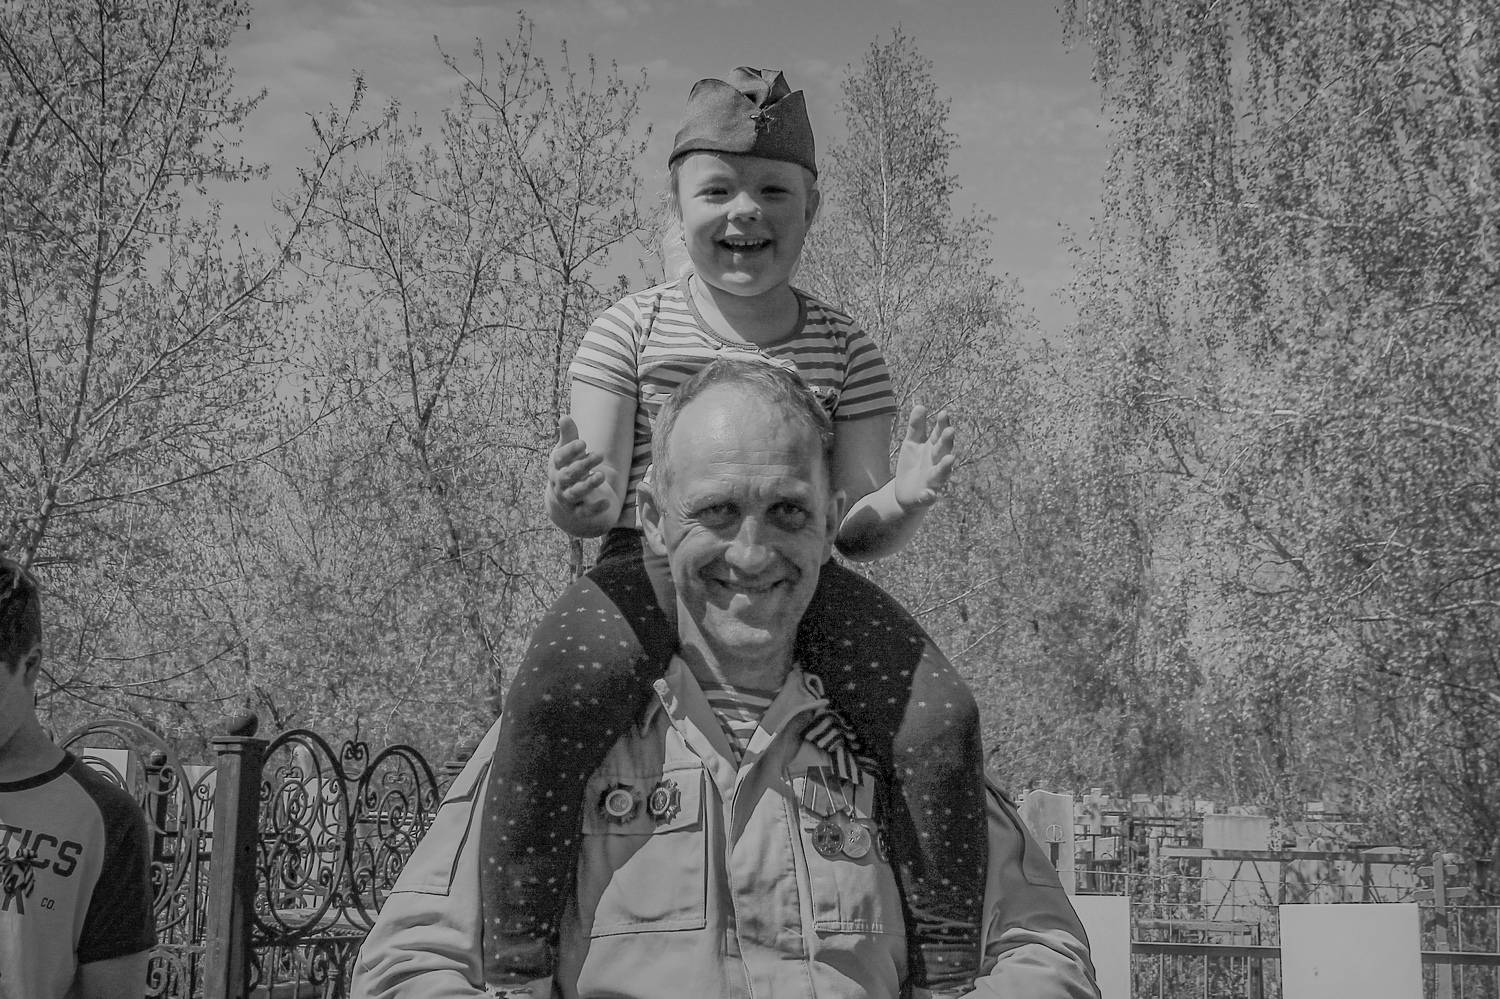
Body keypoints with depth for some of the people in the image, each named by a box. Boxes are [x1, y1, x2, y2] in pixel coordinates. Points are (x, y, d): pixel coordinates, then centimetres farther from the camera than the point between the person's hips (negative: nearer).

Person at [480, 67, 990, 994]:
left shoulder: (844, 347, 7)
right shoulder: (633, 328, 3)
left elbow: (856, 527, 5)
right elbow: (601, 501, 0)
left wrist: (901, 503, -19)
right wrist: (576, 503, -25)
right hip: (650, 566, -2)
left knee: (942, 715, -22)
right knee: (548, 701, -33)